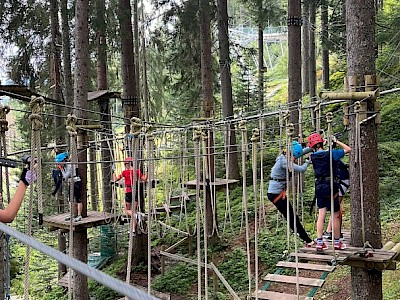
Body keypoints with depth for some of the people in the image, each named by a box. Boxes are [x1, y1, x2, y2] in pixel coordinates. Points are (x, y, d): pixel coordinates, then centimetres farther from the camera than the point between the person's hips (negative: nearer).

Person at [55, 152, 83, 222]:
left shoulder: (70, 166, -20)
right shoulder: (65, 166, 7)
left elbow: (66, 176, -22)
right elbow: (65, 177, 14)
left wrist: (61, 169, -13)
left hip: (76, 183, -10)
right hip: (71, 184, 10)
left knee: (78, 199, -5)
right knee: (71, 200, 13)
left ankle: (79, 216, -2)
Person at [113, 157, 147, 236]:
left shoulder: (125, 172, -7)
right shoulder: (137, 171, 0)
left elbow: (115, 180, -3)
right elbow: (144, 179, 3)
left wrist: (113, 172, 9)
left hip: (129, 192, -3)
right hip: (136, 192, 3)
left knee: (127, 210, 13)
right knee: (134, 210, 9)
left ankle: (135, 215, -20)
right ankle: (134, 230, 7)